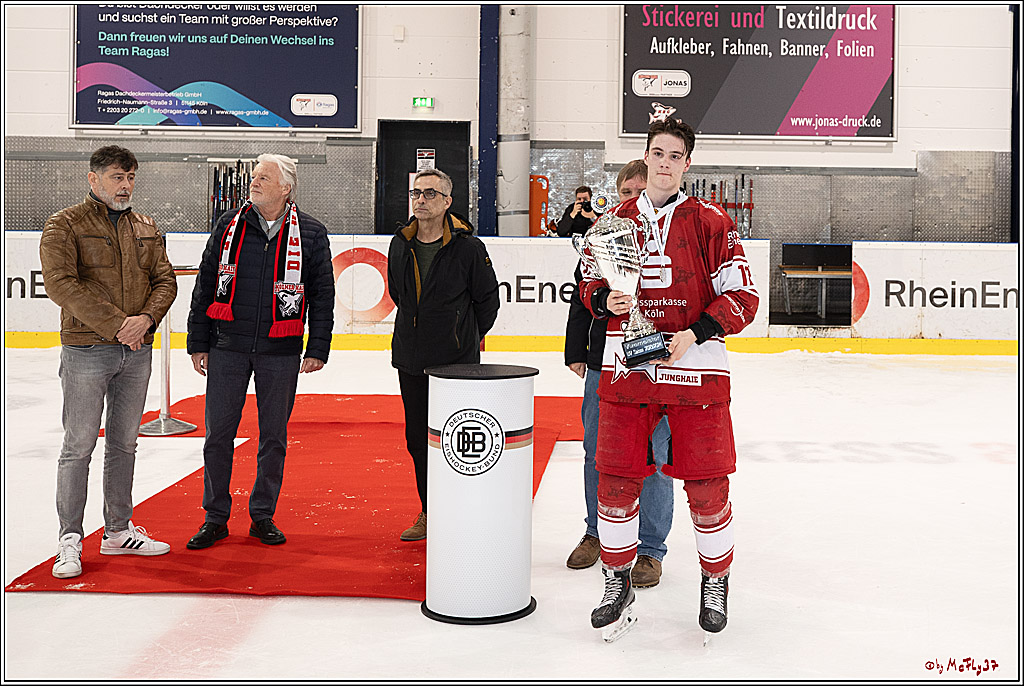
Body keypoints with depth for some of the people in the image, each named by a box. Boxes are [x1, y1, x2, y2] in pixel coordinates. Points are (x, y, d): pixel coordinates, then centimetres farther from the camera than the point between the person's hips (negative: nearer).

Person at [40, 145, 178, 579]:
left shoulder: (146, 229, 13)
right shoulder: (65, 226, -4)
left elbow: (164, 280, 8)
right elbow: (60, 283, -15)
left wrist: (146, 318, -12)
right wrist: (116, 323, -20)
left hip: (137, 351, 5)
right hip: (86, 351, -5)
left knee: (124, 444, 13)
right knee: (78, 446, -2)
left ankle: (118, 531, 24)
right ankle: (69, 539, 9)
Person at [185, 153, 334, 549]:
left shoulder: (310, 234, 0)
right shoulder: (229, 225, 4)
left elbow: (322, 295, 3)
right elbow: (205, 286, 7)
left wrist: (318, 349, -2)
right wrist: (198, 343, 4)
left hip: (280, 353, -1)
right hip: (228, 347, 1)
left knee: (274, 437, 8)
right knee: (218, 434, 4)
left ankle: (263, 516, 22)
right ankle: (216, 518, 18)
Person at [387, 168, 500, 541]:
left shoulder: (469, 247, -9)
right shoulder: (400, 244, 7)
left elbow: (488, 299, 1)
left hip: (457, 361, -5)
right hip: (410, 359, 6)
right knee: (418, 439, 12)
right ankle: (428, 514, 26)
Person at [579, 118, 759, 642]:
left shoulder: (711, 222, 0)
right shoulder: (614, 221, 9)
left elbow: (742, 296, -2)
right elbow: (589, 284, 18)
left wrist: (693, 335, -15)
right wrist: (605, 300, -5)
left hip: (695, 367, -2)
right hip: (625, 367, 3)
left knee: (707, 486, 2)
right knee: (616, 478, 3)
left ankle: (716, 582, 26)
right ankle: (618, 583, 23)